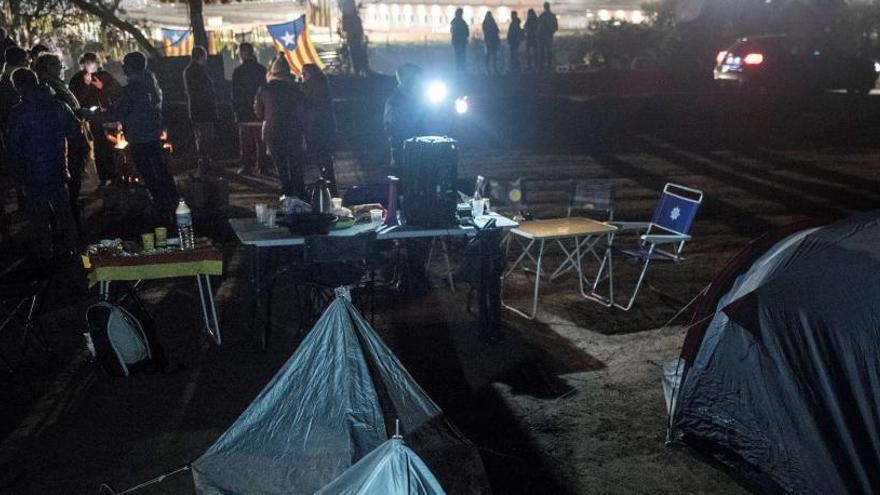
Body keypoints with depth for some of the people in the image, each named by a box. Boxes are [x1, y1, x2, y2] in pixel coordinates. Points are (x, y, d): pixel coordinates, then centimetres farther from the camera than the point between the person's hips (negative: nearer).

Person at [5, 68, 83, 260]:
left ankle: (44, 253, 17)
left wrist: (17, 172, 2)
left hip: (33, 174, -4)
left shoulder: (18, 113, -14)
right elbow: (77, 137, 2)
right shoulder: (60, 107, -2)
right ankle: (68, 246, 25)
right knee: (62, 210, 17)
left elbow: (14, 147, -10)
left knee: (38, 215, 9)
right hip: (59, 171, 4)